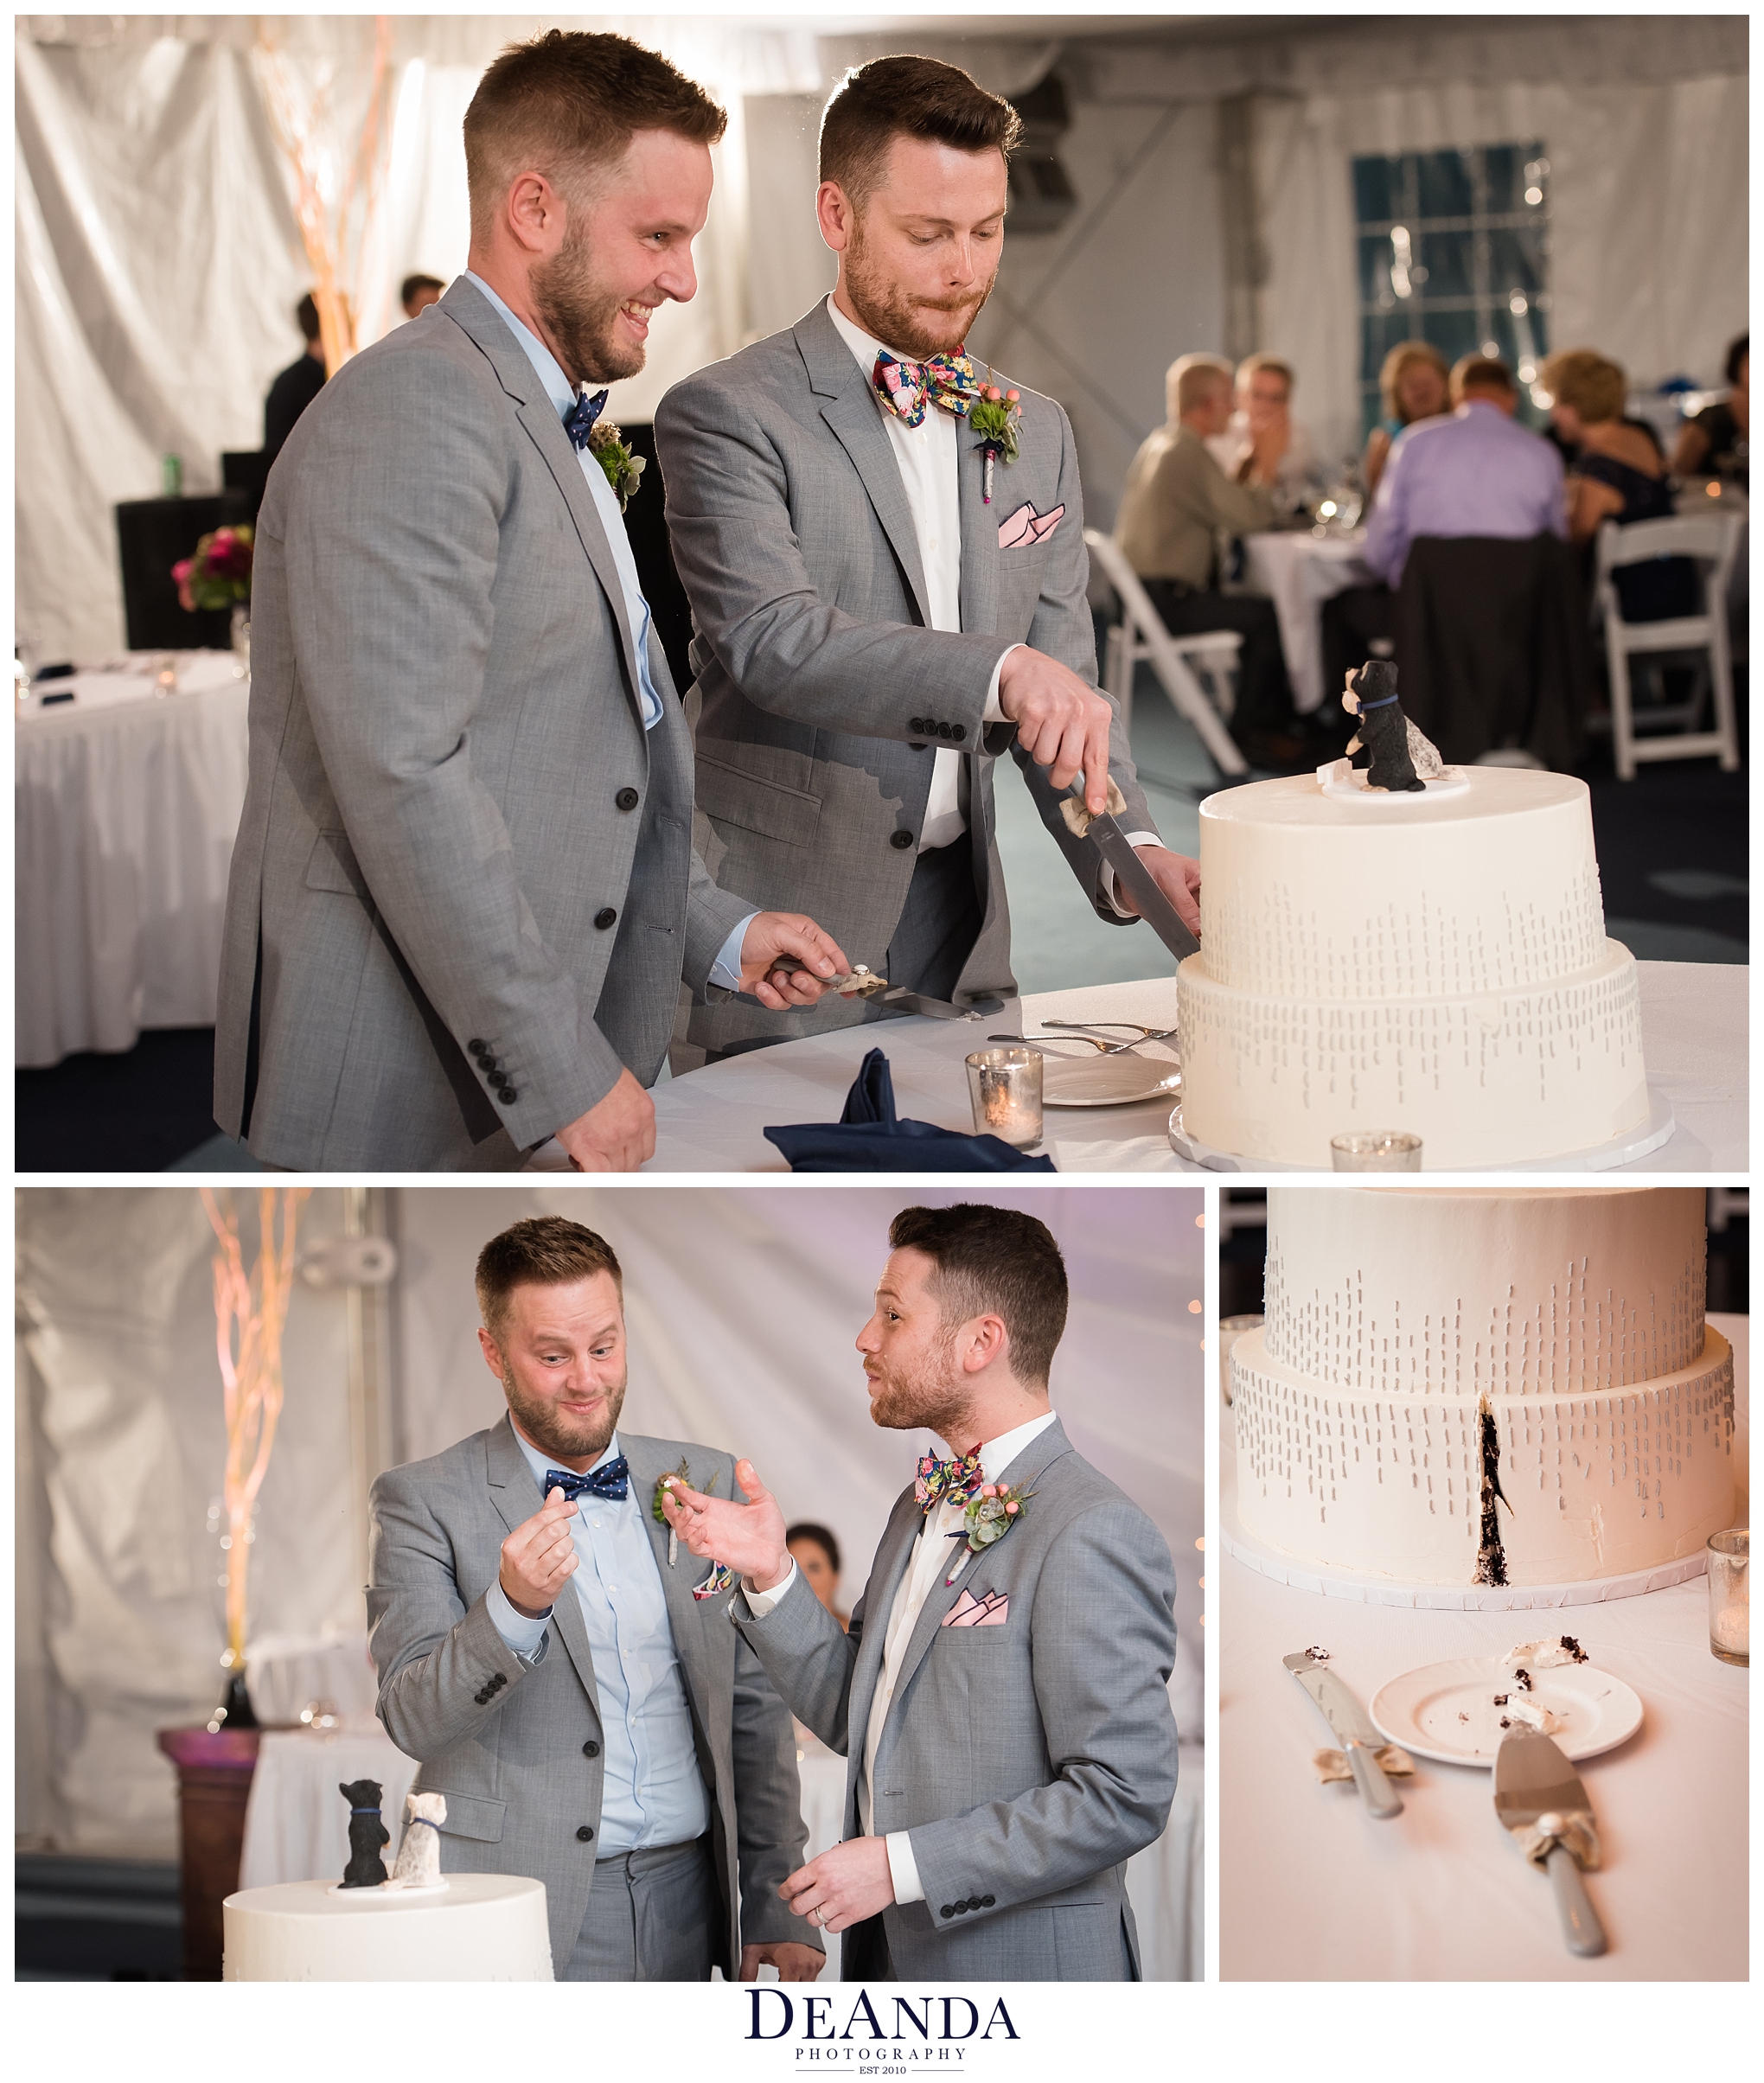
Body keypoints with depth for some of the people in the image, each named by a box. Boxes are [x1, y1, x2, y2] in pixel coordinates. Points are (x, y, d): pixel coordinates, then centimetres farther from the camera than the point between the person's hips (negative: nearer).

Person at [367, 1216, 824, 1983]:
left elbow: (755, 1712, 12)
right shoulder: (422, 1503, -2)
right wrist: (514, 1605, -28)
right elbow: (412, 1719, -11)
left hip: (687, 1907, 4)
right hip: (520, 1919, -3)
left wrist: (775, 1912, 7)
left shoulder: (705, 1483, 10)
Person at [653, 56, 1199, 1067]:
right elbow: (772, 639, -23)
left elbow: (1065, 689, 12)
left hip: (961, 926, 6)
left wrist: (1130, 852, -6)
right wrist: (1001, 671, -35)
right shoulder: (727, 415, -8)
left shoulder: (1035, 432, 12)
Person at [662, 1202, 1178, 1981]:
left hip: (1022, 1963, -8)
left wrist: (902, 1865, -21)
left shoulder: (1091, 1536, -18)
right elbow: (857, 1719, 12)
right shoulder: (922, 1508, 11)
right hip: (891, 1949, 8)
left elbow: (1124, 1796, -22)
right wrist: (771, 1575, -1)